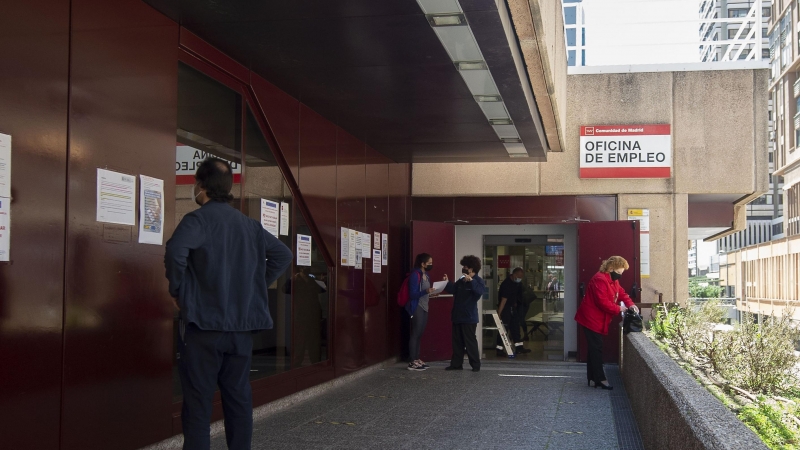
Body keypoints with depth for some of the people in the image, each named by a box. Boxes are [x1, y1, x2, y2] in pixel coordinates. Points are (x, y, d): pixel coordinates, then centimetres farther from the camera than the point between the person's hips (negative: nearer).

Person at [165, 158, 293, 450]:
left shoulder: (198, 219, -9)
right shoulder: (250, 225, 12)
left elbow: (175, 252, -27)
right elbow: (283, 255, 17)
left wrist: (177, 290, -12)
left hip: (204, 324, -6)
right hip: (242, 326, 6)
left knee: (198, 401, -1)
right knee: (239, 397, 13)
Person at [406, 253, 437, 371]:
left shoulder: (426, 275, 14)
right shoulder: (415, 275, -13)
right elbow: (413, 294, -18)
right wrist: (426, 291, -28)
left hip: (424, 308, 9)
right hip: (417, 308, -9)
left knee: (419, 334, 11)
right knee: (415, 334, -8)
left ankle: (417, 359, 17)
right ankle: (412, 362, -6)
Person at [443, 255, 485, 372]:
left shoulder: (477, 280, -10)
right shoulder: (461, 281, 14)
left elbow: (480, 290, -29)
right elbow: (453, 289, 20)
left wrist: (471, 281, -37)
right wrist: (447, 282, 3)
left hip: (469, 318, -8)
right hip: (457, 316, 8)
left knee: (470, 342, -4)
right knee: (457, 342, 11)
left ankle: (476, 365, 3)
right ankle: (456, 364, 17)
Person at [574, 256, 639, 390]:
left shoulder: (612, 280, 12)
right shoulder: (600, 280, -23)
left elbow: (621, 293, 14)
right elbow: (603, 302, -27)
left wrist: (630, 304, -5)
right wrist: (619, 309, -18)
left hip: (597, 319, 11)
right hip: (591, 319, -11)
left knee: (594, 348, 13)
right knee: (596, 348, -7)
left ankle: (592, 378, 18)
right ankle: (599, 379, -3)